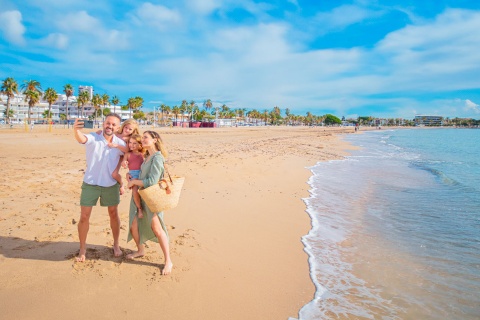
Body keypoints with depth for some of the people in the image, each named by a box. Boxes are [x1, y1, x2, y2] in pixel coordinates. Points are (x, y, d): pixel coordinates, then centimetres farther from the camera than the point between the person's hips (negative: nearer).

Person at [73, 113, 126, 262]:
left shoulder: (120, 143, -8)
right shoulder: (93, 137, -16)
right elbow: (81, 139, -39)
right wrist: (76, 130, -63)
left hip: (111, 185, 2)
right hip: (90, 184, -2)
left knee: (114, 214, 13)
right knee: (84, 216, 2)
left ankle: (116, 245, 32)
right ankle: (82, 249, 20)